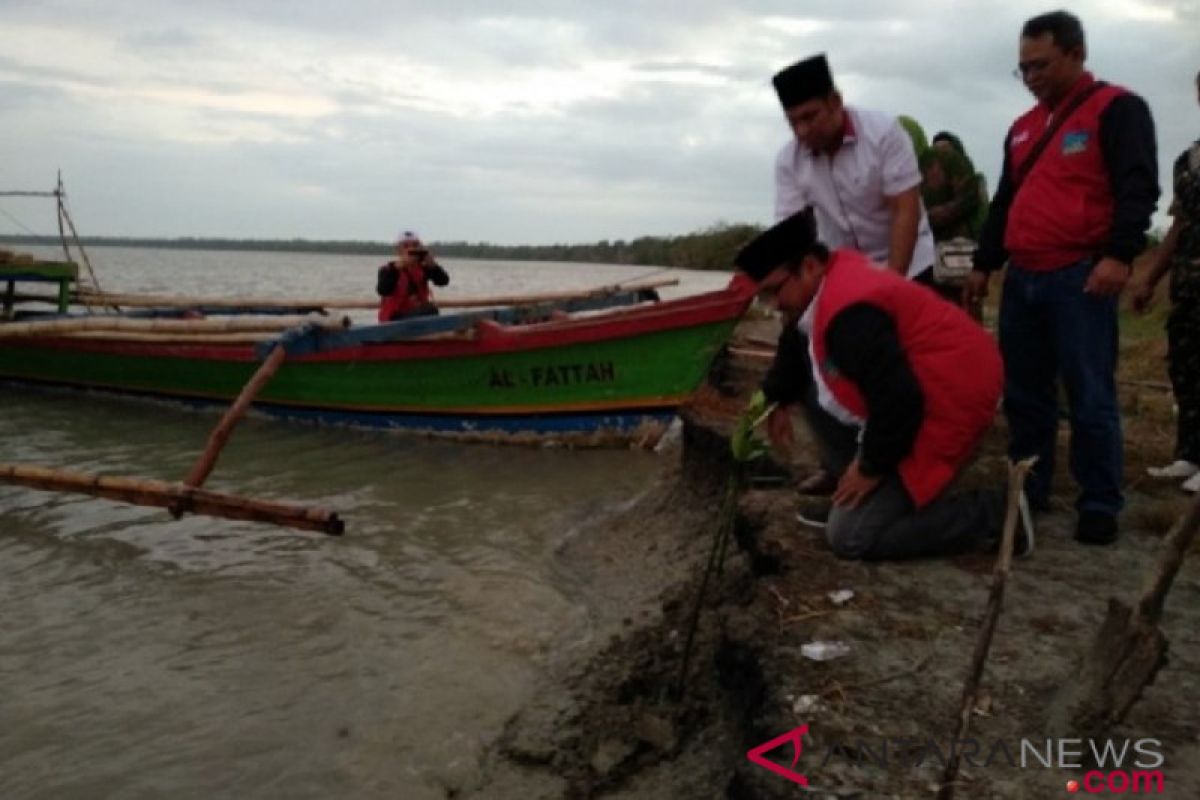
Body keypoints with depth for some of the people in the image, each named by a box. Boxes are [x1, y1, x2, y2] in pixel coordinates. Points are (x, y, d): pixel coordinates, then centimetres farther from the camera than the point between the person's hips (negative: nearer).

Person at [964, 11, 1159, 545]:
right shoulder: (1023, 127, 20)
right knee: (1024, 394, 9)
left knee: (1089, 397, -5)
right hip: (1022, 279, 7)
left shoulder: (1117, 109, -1)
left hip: (1080, 279, -7)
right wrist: (983, 265, 21)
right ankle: (1027, 492, 19)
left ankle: (1100, 506, 4)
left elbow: (1138, 189, -11)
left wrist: (1119, 255, -23)